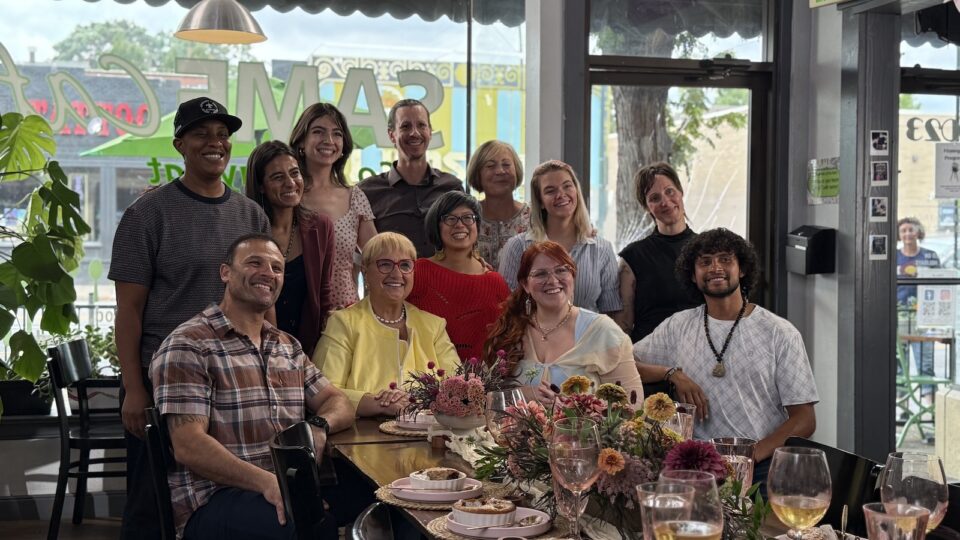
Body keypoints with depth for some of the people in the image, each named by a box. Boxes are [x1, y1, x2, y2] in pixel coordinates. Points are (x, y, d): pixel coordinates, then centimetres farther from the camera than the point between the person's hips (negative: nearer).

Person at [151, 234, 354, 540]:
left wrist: (320, 426, -6)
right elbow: (188, 447, -13)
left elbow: (337, 402, 19)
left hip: (289, 487, 7)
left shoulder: (288, 347, 22)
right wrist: (265, 482, -27)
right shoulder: (188, 347, -4)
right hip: (213, 500, -7)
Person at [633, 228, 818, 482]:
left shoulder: (780, 333, 5)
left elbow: (804, 420, 1)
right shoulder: (678, 326, 13)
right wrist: (673, 373, -5)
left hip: (762, 467, -2)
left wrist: (751, 454, -14)